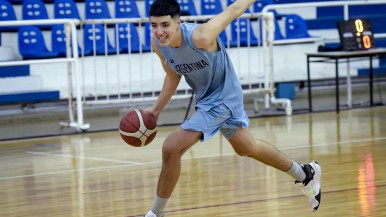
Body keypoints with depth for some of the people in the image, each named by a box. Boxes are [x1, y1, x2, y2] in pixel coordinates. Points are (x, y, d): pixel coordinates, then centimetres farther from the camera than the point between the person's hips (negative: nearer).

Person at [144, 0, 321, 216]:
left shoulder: (200, 36, -35)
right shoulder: (158, 43, -14)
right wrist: (156, 108, 0)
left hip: (223, 98, -8)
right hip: (206, 98, 8)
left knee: (171, 148, -17)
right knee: (246, 148, 28)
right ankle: (307, 174, 48)